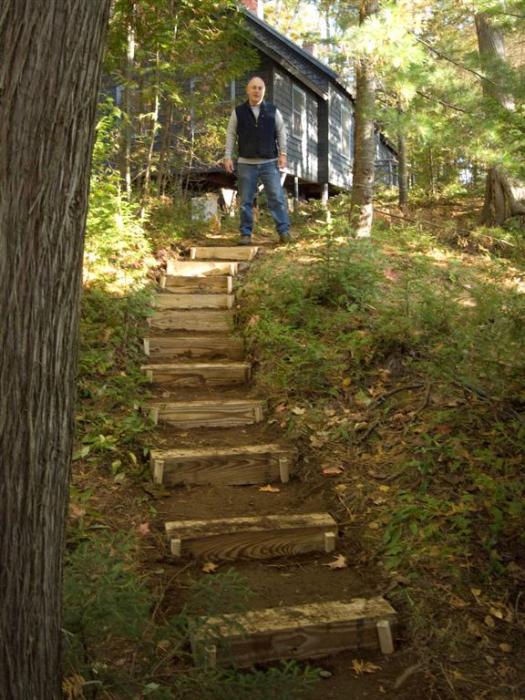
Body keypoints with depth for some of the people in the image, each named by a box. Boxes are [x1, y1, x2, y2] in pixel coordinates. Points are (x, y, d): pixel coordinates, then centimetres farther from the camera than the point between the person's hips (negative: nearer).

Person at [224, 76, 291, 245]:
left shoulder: (273, 110, 7)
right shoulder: (238, 111, 6)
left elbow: (281, 132, 10)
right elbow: (231, 135, 6)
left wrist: (283, 153, -1)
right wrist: (228, 156, -2)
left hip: (269, 162, 0)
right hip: (246, 163, 0)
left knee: (277, 197, -7)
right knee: (246, 201, 3)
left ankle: (284, 231, -3)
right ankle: (246, 234, 9)